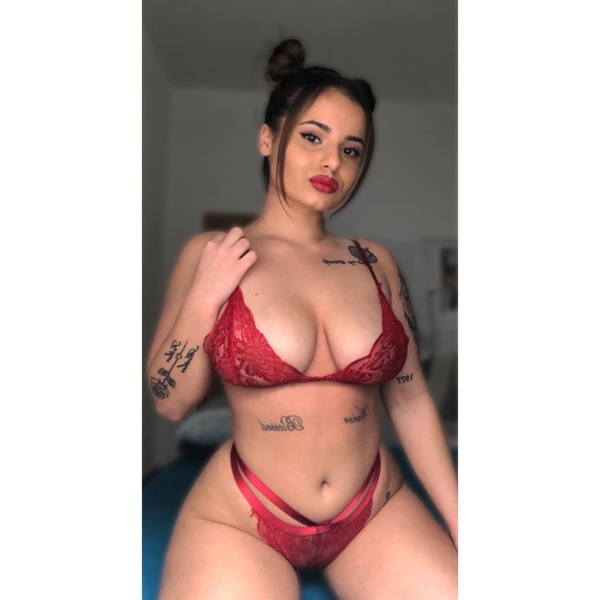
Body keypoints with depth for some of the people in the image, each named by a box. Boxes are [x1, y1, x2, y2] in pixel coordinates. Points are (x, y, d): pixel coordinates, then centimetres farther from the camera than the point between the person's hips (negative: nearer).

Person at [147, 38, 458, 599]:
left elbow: (410, 399, 3)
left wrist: (458, 525, 2)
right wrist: (204, 297, -16)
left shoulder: (375, 261, -1)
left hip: (378, 510, 3)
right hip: (238, 519, -2)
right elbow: (170, 401, -3)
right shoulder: (208, 254, -6)